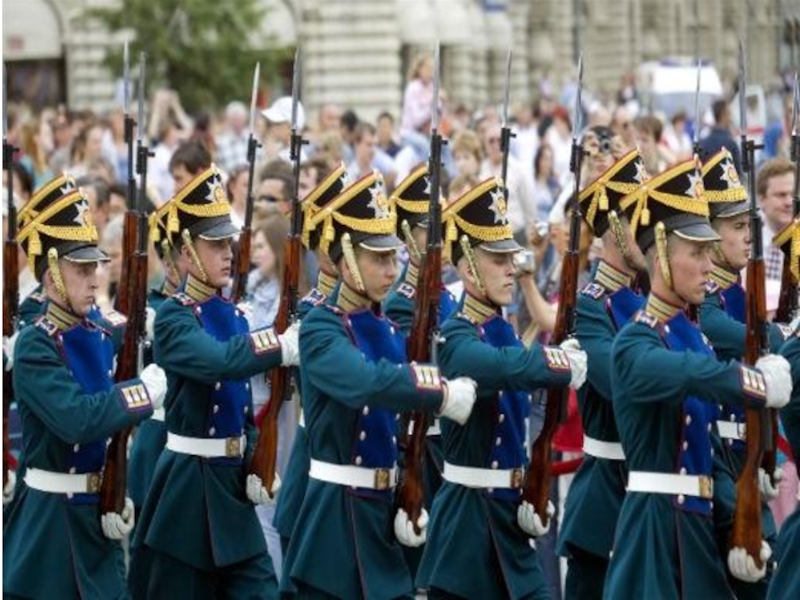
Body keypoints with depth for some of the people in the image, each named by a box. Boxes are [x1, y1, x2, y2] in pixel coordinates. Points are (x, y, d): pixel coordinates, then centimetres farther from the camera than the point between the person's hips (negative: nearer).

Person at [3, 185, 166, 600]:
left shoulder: (100, 339, 8)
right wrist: (144, 393, -20)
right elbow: (76, 419, -29)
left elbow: (112, 424, 11)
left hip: (97, 513, 7)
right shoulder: (34, 346, -15)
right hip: (47, 519, -7)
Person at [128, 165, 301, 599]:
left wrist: (255, 469, 4)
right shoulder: (173, 318, -12)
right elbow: (217, 360, -33)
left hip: (231, 481, 7)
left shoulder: (234, 315, 11)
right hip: (186, 482, -7)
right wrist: (284, 347, -44)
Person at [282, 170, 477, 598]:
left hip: (382, 511, 7)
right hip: (334, 514, -7)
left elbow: (399, 429, 13)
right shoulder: (321, 329, -11)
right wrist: (443, 395, -30)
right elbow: (367, 382, -32)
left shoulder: (389, 332, 12)